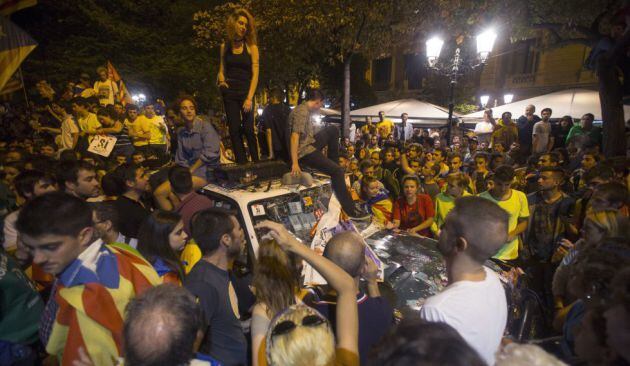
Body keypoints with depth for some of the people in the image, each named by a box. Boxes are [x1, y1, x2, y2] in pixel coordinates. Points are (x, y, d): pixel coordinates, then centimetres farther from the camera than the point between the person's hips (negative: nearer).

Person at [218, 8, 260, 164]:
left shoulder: (251, 47, 0)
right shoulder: (225, 46, 9)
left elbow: (255, 74, -7)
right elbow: (222, 69, 18)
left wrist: (249, 98, -16)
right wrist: (221, 79, -6)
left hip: (246, 92, -3)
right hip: (229, 93, 3)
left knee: (248, 129, -9)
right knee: (234, 129, -2)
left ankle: (256, 162, 3)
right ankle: (242, 163, 3)